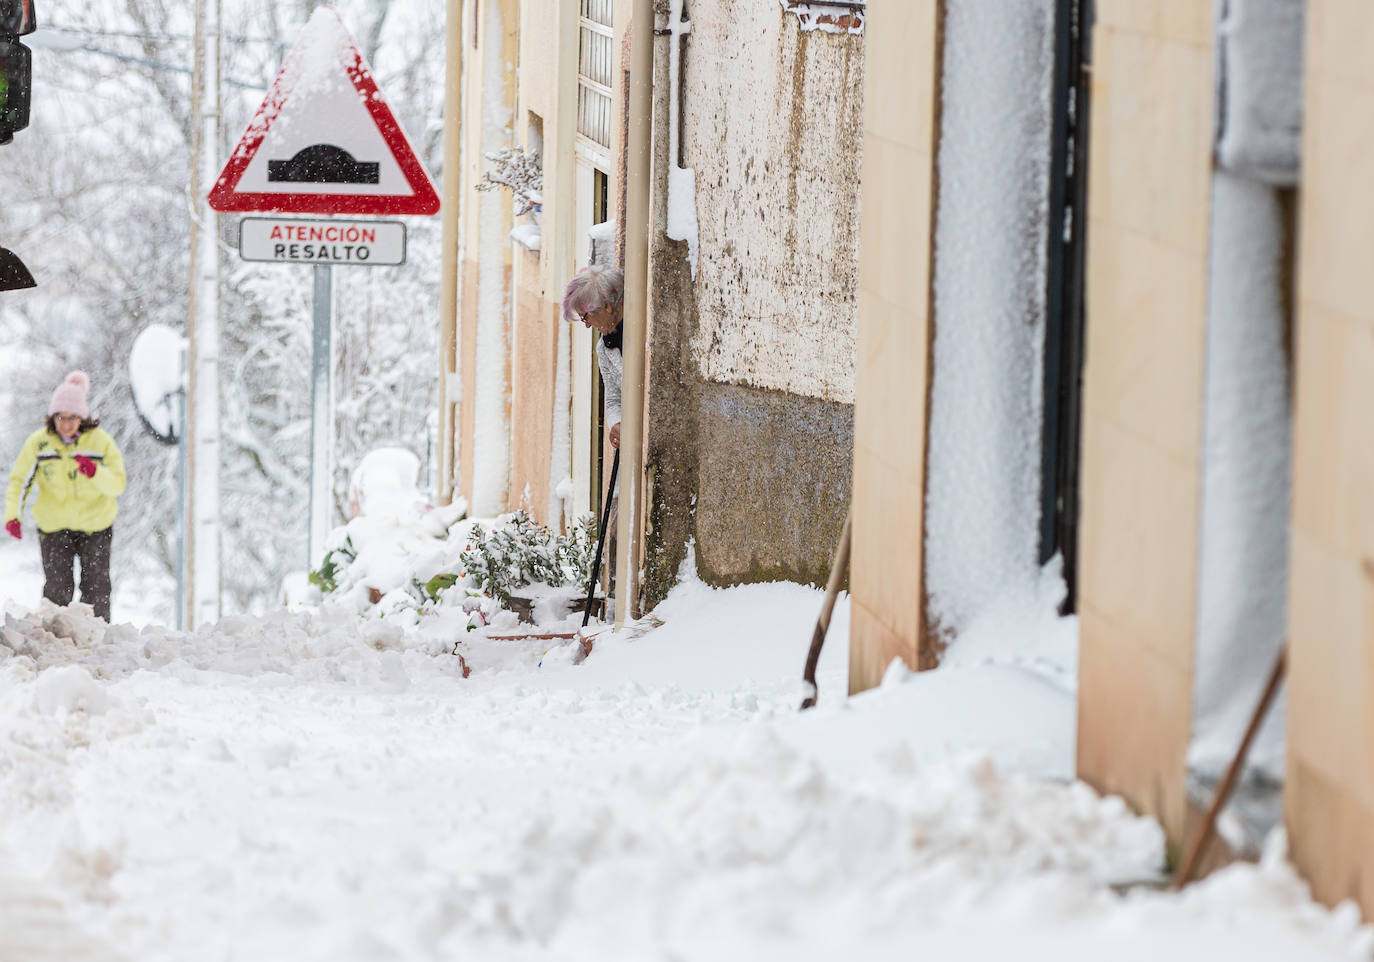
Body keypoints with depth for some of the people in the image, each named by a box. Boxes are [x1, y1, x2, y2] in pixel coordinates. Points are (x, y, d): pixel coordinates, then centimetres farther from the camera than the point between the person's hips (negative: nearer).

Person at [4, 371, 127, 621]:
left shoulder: (100, 441, -7)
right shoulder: (39, 442, -5)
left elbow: (118, 484, -10)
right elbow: (20, 481, -3)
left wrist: (95, 473, -31)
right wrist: (13, 514, -18)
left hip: (95, 526, 0)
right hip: (53, 527, 0)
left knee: (96, 590, 5)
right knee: (57, 590, -4)